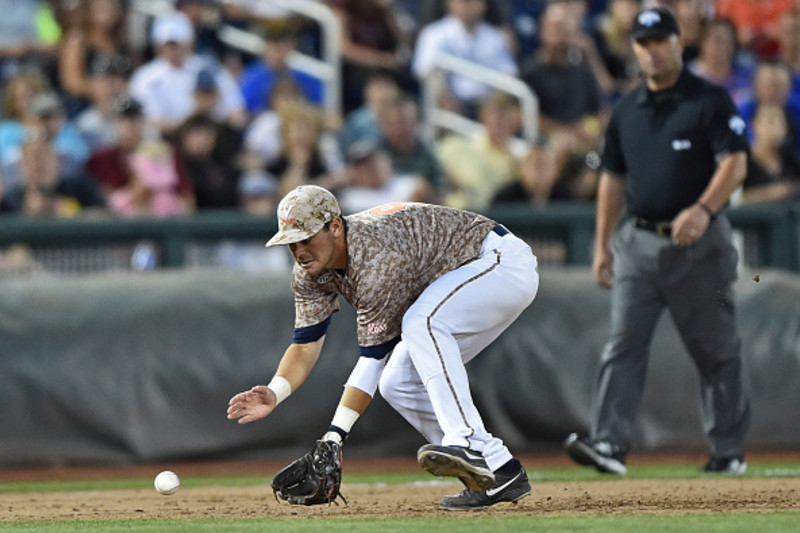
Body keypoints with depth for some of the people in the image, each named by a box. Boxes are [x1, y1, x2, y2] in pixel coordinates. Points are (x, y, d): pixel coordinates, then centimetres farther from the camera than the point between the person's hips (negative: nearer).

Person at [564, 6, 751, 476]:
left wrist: (704, 209, -27)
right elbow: (614, 178, 19)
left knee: (717, 349, 3)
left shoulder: (711, 101, -3)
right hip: (639, 240, 5)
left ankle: (729, 450, 12)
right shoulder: (627, 111, 14)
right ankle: (610, 444, -14)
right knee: (624, 344, -7)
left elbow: (735, 164, -12)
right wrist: (602, 243, 15)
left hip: (698, 244, -4)